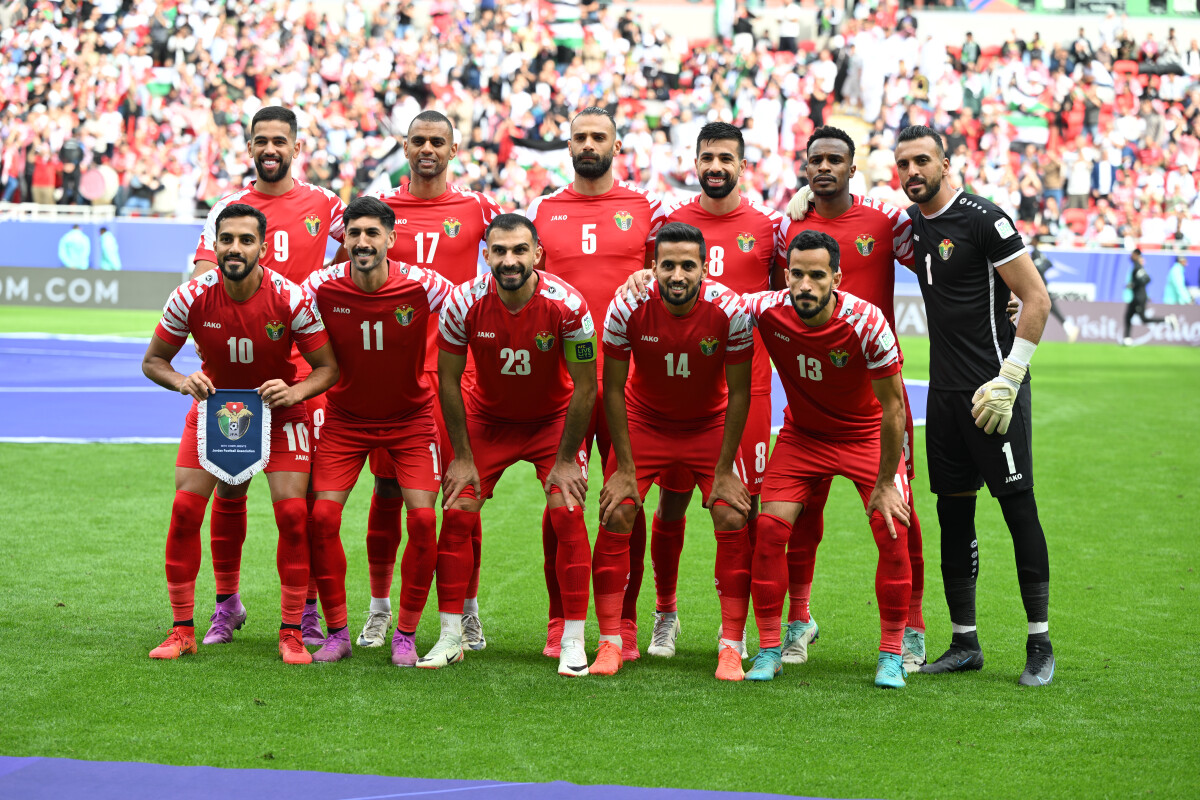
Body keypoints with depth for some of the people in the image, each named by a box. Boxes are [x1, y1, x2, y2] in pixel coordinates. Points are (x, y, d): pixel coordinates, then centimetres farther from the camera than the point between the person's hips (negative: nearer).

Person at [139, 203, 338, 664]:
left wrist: (295, 391, -31)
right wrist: (183, 381, -25)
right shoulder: (191, 298, -18)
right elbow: (152, 360, -5)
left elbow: (327, 367, -12)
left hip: (278, 411, -1)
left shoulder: (291, 298, -22)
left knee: (292, 513, -13)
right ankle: (182, 631, 3)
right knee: (185, 510, -9)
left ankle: (292, 633, 1)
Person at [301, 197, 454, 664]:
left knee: (423, 518, -13)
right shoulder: (322, 287, -16)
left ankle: (405, 635, 2)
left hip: (410, 418, -1)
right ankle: (336, 633, 3)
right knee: (323, 515, -11)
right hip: (345, 418, 1)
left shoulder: (421, 286, -19)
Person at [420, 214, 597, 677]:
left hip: (553, 418, -2)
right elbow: (448, 379, -8)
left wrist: (566, 460, -13)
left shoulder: (567, 305, -28)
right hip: (487, 417, 2)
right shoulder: (463, 302, -23)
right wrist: (461, 457, -7)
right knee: (456, 515, -6)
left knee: (567, 515, -14)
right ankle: (450, 637, 5)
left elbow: (584, 388, -16)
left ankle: (573, 643, -6)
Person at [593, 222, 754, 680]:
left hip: (710, 424, 0)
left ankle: (731, 647, -4)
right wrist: (625, 467, -13)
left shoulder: (730, 310, -26)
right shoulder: (628, 307, -24)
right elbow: (613, 389, -13)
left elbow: (738, 392, -14)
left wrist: (724, 469, -13)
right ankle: (610, 642, -1)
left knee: (733, 520, -12)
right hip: (643, 421, 0)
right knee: (616, 517, -11)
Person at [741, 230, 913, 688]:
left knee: (893, 530, -15)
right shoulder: (768, 311, -23)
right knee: (770, 527, -12)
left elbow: (892, 405, -20)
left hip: (867, 434, -2)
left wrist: (885, 483, -16)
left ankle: (892, 655, -2)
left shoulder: (866, 322, -30)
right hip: (802, 433, 2)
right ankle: (769, 650, 1)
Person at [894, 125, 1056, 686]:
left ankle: (1040, 644, 1)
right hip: (945, 391, 7)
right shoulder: (911, 226, 10)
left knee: (1018, 506, -5)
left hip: (992, 390, -7)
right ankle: (964, 643, 16)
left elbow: (1037, 299, -12)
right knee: (953, 513, 8)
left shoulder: (982, 220, -11)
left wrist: (1008, 379, -16)